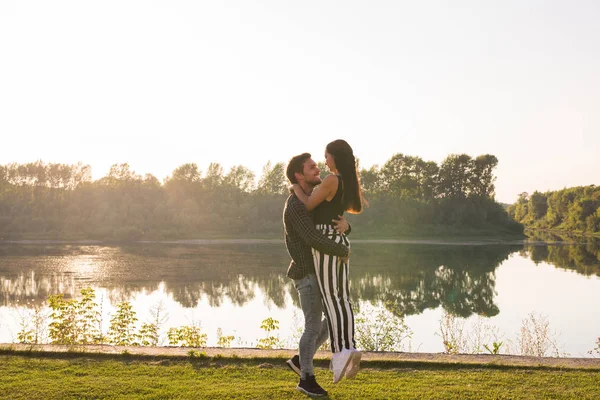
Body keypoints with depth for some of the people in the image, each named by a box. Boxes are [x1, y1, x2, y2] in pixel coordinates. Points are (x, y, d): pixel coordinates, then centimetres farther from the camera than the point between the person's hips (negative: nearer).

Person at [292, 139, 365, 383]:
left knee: (330, 297, -11)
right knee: (342, 298, 6)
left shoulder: (331, 180, -13)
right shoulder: (349, 182, 13)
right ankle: (349, 349, 2)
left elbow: (308, 205, -7)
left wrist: (296, 187, 10)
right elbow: (356, 209, 32)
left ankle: (341, 351, -19)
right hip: (340, 241, 8)